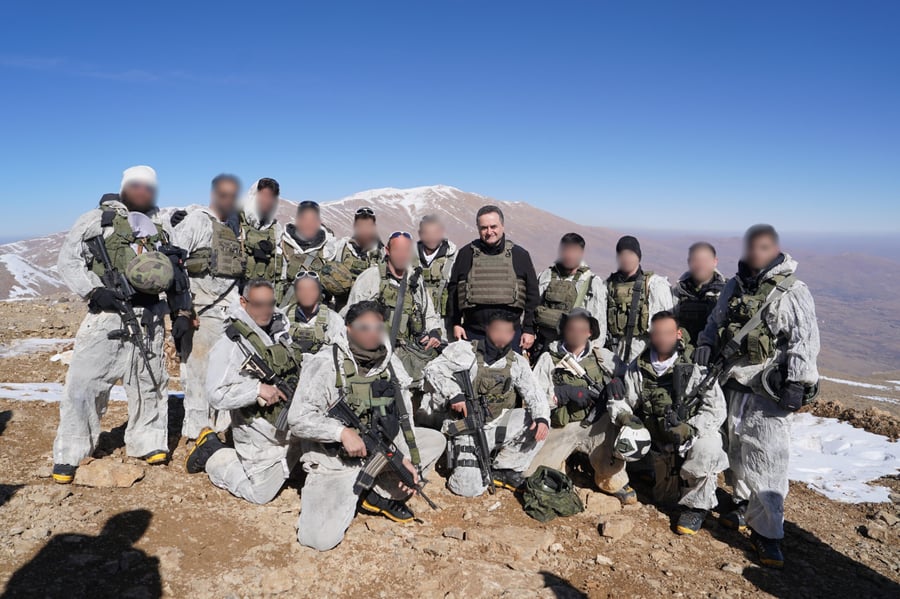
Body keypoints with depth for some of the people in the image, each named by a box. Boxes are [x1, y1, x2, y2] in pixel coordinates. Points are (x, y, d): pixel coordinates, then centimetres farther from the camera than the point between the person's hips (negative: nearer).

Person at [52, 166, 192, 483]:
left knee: (149, 384, 11)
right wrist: (94, 291, -14)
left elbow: (176, 273, 20)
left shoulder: (160, 228, 16)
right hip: (108, 313, -4)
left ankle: (148, 443, 25)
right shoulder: (98, 219, 2)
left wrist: (182, 311, 12)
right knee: (84, 382, -5)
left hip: (150, 318, 4)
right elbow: (67, 260, -1)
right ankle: (68, 456, 8)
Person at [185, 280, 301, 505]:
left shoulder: (281, 331, 3)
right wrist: (258, 389, -29)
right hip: (260, 434, -6)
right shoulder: (231, 344, -18)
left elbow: (297, 367, 17)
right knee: (259, 494, 8)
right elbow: (217, 395, -22)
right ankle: (212, 454, 24)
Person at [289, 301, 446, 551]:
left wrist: (405, 457, -9)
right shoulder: (325, 364, -17)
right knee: (320, 539, -20)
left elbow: (402, 417, 2)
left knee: (435, 441, -2)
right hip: (335, 459, -5)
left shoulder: (390, 363, -1)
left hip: (380, 450, 5)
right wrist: (342, 432, -27)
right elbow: (298, 419, -19)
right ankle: (344, 496, 13)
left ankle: (382, 495, 4)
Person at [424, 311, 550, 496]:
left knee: (538, 424, -17)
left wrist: (541, 418, -22)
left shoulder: (517, 363, 3)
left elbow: (534, 394, -3)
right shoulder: (466, 352, -8)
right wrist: (453, 394, -23)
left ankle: (502, 470, -1)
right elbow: (433, 370, -10)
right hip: (468, 430, -4)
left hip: (498, 425, 4)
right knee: (470, 489, -19)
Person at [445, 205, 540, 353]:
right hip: (473, 335, 1)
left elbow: (532, 295, 7)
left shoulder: (520, 255, 5)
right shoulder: (466, 254, 6)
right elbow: (453, 290, 10)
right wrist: (455, 323, 4)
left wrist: (529, 329, 2)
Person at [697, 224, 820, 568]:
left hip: (769, 392, -6)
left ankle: (766, 532, 5)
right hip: (734, 386, 6)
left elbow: (805, 341, -11)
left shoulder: (793, 291, -7)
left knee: (766, 461, -6)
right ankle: (745, 506, 34)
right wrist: (706, 344, 2)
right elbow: (715, 322, 20)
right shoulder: (734, 287, 9)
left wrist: (797, 383, -16)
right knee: (737, 452, 15)